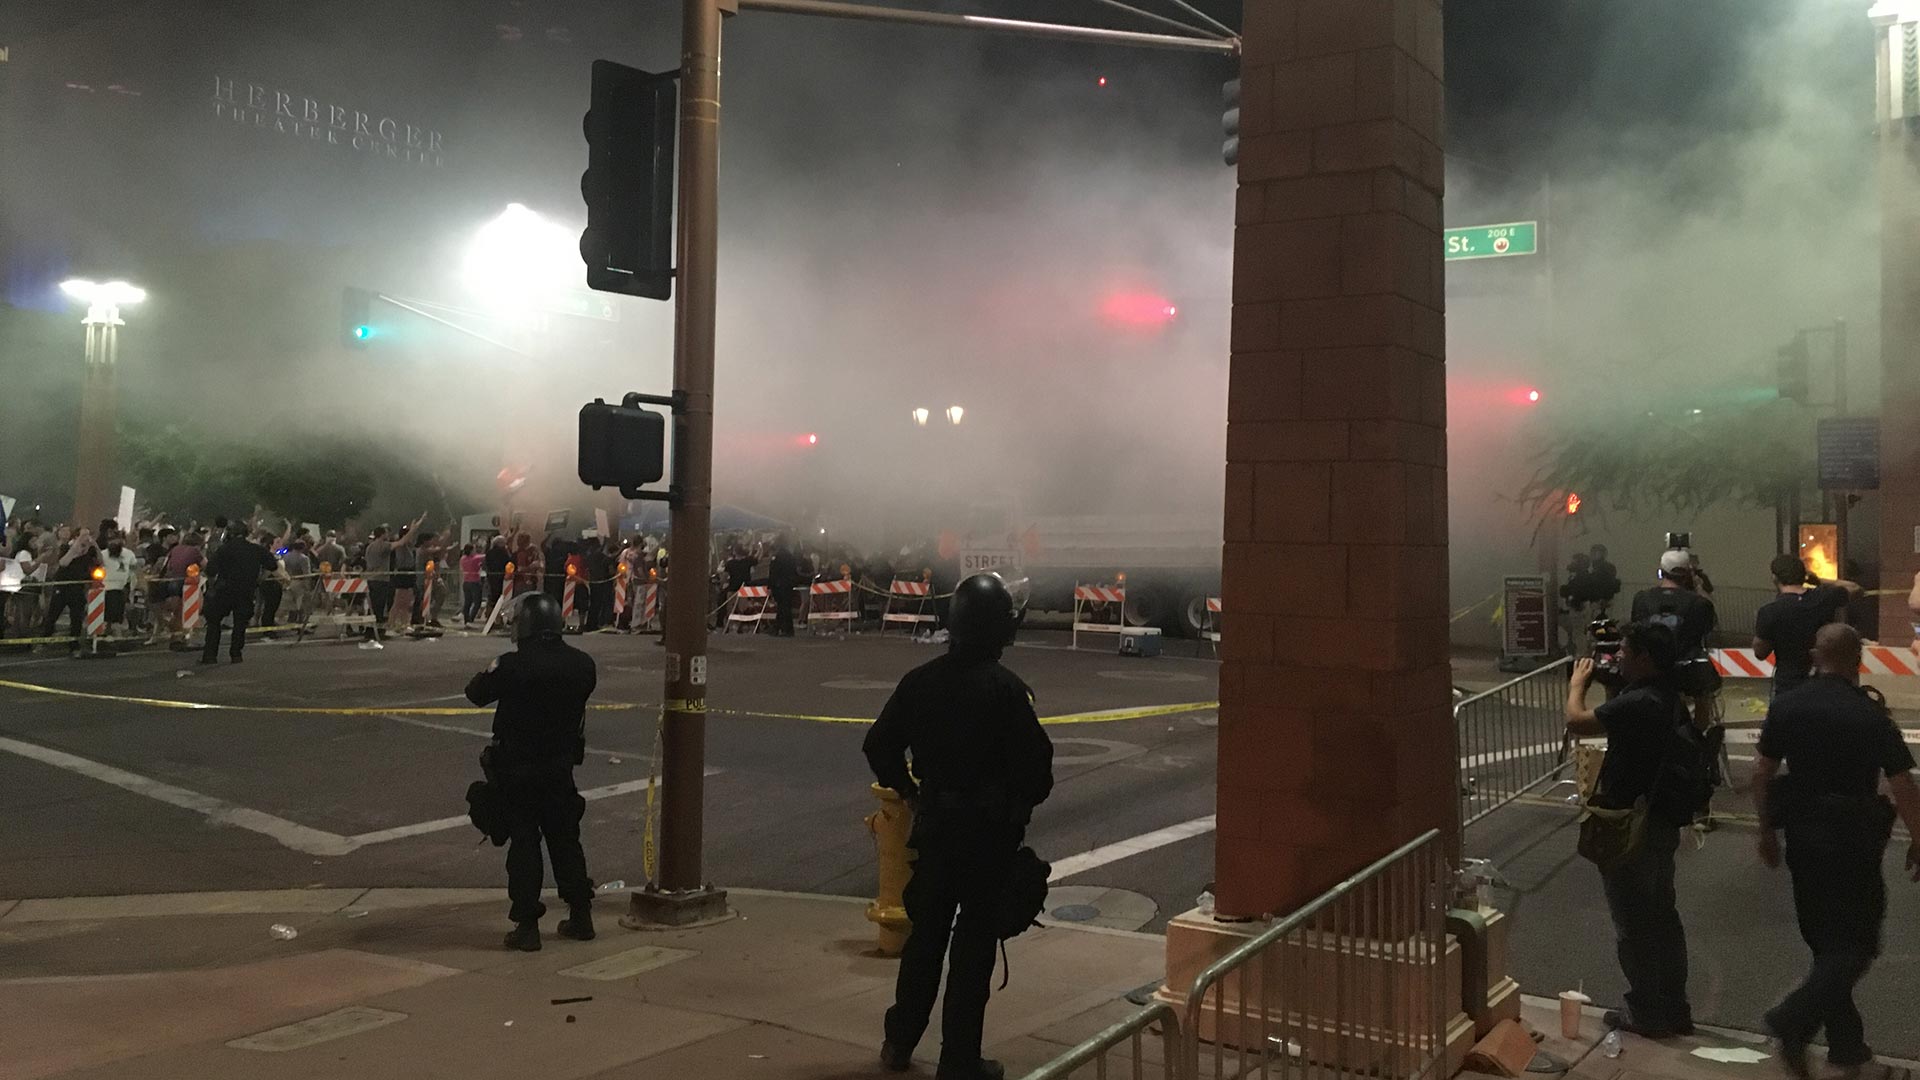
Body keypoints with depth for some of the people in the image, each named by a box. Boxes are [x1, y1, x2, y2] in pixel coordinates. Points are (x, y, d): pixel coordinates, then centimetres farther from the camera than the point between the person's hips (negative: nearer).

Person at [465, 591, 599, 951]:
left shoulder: (513, 665, -19)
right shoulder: (581, 664, -4)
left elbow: (476, 693, -7)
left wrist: (491, 669, 15)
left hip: (517, 769, -4)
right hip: (561, 766, 4)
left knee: (524, 843, 3)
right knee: (565, 840, 15)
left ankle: (527, 925, 4)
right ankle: (580, 917, 21)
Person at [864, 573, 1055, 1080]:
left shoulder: (921, 680, -2)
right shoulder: (1006, 689, -17)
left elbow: (879, 744, 3)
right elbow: (1035, 761, -17)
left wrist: (908, 791, 16)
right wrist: (1023, 803, 3)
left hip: (933, 823, 5)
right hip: (988, 829, -5)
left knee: (925, 931, 18)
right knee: (973, 942, 5)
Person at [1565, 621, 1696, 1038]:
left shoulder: (1637, 704, -27)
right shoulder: (1672, 699, 4)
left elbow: (1577, 721, -21)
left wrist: (1578, 682, -7)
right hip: (1664, 822, 10)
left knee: (1633, 924, 5)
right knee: (1663, 916, 19)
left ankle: (1646, 1012, 16)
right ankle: (1675, 1008, 30)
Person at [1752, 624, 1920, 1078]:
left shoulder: (1785, 705, -2)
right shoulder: (1871, 714, -14)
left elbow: (1761, 773, 2)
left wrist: (1767, 830, 14)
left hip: (1802, 834, 5)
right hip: (1852, 838, -5)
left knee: (1825, 939, 17)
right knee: (1856, 943, 7)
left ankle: (1846, 1043, 24)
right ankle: (1793, 1019, -9)